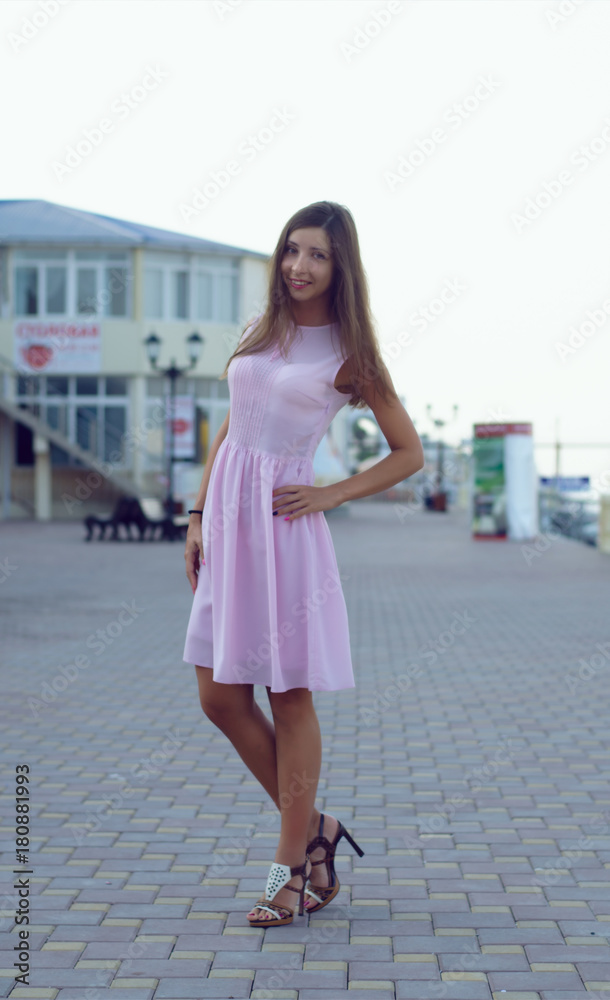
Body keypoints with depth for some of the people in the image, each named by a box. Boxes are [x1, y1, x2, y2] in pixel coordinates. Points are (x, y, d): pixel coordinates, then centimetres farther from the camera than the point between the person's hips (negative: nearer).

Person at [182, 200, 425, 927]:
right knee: (220, 696, 6)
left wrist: (331, 495, -7)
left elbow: (409, 453, 2)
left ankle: (291, 866, 13)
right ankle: (312, 829, 22)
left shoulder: (347, 355, -2)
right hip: (227, 518, 6)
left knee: (289, 697, 1)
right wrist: (198, 517, 11)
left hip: (283, 525, -6)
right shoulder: (261, 332, 13)